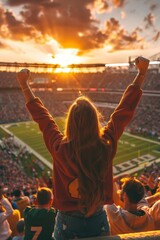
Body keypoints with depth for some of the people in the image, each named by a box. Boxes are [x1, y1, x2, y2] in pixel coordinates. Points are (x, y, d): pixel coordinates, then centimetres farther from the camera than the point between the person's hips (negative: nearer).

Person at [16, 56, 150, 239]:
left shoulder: (60, 149, -26)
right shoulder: (106, 145, -24)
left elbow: (40, 115, -12)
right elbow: (126, 108, -14)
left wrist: (24, 84, 1)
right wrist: (142, 72, -2)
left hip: (67, 222, -1)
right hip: (98, 220, 1)